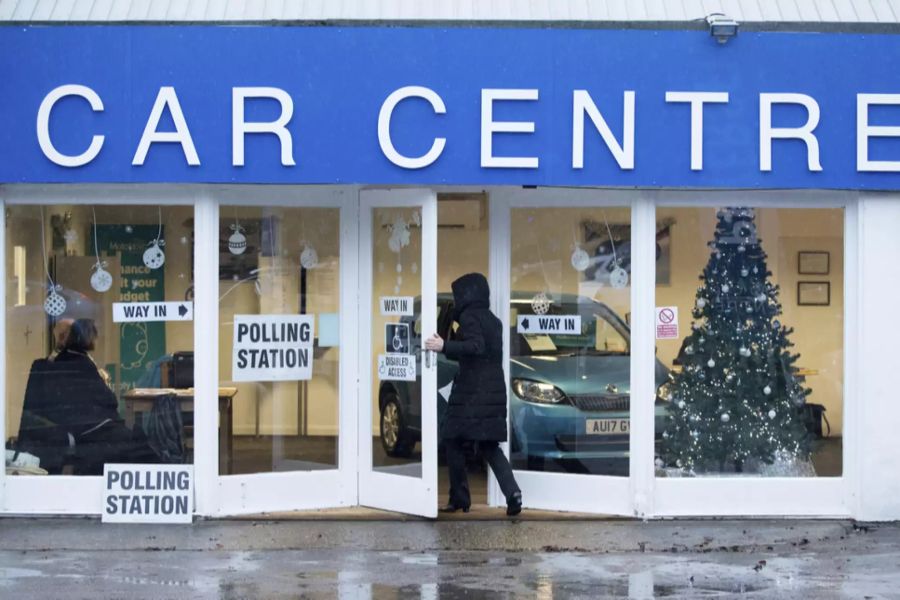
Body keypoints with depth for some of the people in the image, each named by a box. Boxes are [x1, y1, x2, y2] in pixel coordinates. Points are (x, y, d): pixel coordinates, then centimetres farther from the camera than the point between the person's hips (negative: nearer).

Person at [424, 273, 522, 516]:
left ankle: (459, 498, 2)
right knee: (489, 445, 9)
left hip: (472, 391, -8)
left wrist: (444, 346, -22)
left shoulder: (469, 316, -7)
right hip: (493, 390, 8)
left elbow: (476, 347, -22)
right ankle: (512, 492, -11)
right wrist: (446, 346, 27)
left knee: (453, 441, 3)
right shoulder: (492, 320, 18)